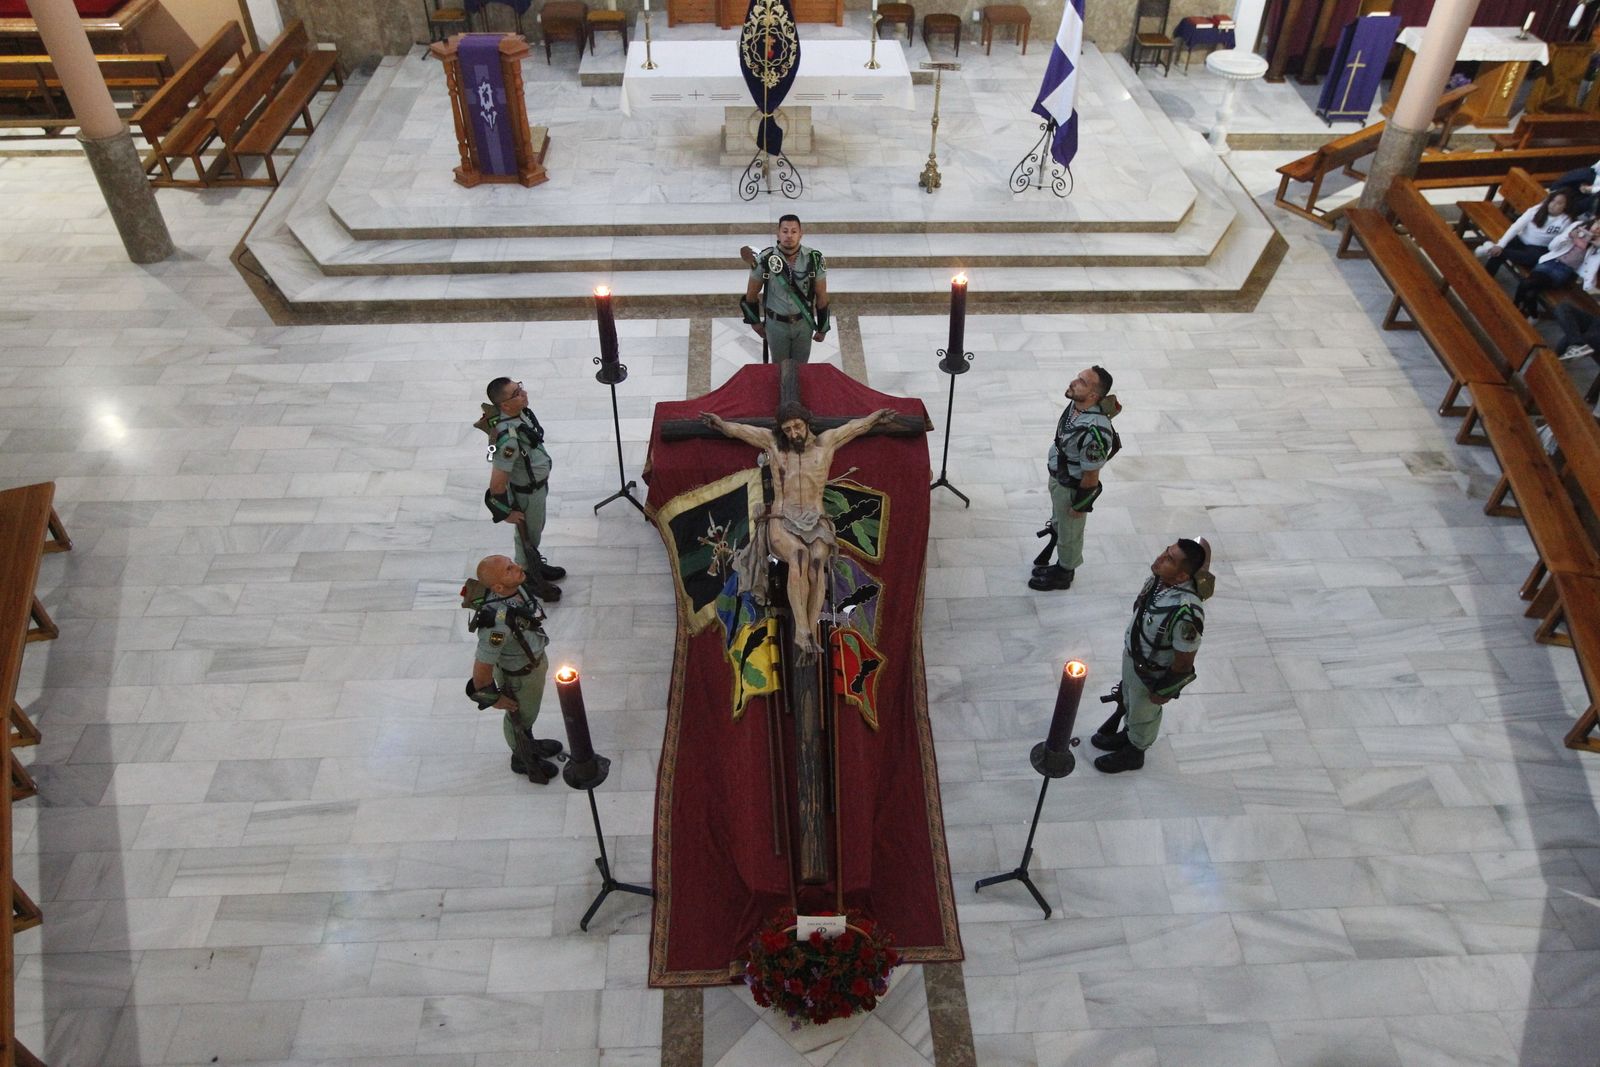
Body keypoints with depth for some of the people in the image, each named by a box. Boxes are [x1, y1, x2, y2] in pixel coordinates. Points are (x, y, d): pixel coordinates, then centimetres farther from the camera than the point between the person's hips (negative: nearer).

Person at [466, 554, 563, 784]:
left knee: (528, 713, 33)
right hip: (519, 677, -6)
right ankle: (523, 760, 52)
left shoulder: (515, 586, -21)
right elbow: (481, 669, -34)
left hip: (535, 659, 7)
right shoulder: (499, 623, -45)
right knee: (519, 718, 24)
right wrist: (493, 698, -15)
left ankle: (530, 745, 61)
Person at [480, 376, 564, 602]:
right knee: (527, 536, 17)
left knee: (534, 532, 30)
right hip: (526, 494, -8)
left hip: (537, 484, 8)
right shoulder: (509, 438, -40)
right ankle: (529, 579, 41)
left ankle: (535, 564, 54)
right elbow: (497, 481, -33)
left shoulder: (520, 412, -13)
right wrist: (507, 511, -20)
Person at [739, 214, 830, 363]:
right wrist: (755, 321, 6)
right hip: (776, 324, -1)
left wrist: (822, 328, 2)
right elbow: (752, 293, -3)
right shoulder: (765, 260, -18)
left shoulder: (813, 259, -14)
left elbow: (821, 295, -3)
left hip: (804, 323, 1)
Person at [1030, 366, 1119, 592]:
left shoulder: (1093, 431, -39)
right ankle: (1062, 565, 51)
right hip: (1058, 477, 8)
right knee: (1059, 524, 28)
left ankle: (1063, 575, 40)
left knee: (1069, 533, 17)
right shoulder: (1076, 405, -13)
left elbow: (1091, 476, -27)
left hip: (1072, 488, -8)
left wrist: (1080, 505, -13)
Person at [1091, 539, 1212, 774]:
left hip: (1152, 673, -7)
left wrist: (1163, 690, -13)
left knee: (1143, 713, 24)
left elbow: (1184, 661, -30)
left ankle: (1134, 753, 54)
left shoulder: (1186, 612, -45)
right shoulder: (1159, 577, -24)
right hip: (1132, 653, 7)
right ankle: (1129, 734, 64)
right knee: (1129, 700, 34)